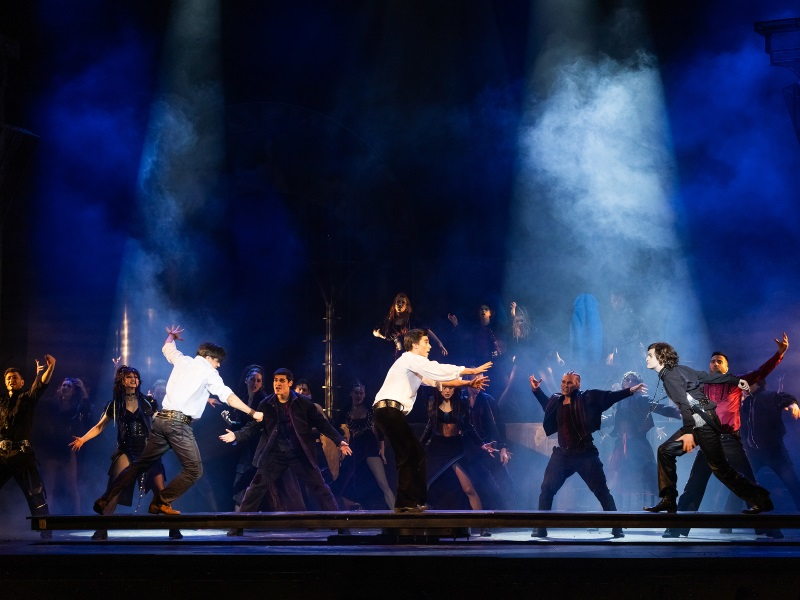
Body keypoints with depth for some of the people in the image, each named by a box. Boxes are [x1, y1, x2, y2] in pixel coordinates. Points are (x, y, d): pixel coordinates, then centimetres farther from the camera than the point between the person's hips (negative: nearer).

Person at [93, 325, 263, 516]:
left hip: (161, 419, 7)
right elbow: (228, 396, -4)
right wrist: (252, 413, -1)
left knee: (142, 463, 12)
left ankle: (105, 500, 8)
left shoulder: (183, 360, 18)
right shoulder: (208, 371, 1)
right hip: (179, 423, -7)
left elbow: (167, 348, 39)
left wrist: (172, 335, 61)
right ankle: (161, 502, -1)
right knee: (194, 470, -1)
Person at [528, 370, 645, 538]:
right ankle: (541, 529, 7)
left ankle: (617, 529, 5)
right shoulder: (556, 401, 8)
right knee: (546, 490, -2)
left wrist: (630, 391, -8)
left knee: (602, 491, -1)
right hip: (562, 453, 4)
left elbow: (610, 397, -2)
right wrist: (536, 390, 25)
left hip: (585, 454, -4)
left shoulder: (587, 398, -4)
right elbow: (546, 404, 31)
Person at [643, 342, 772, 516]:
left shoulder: (670, 375, -10)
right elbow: (709, 376, 22)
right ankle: (668, 500, 5)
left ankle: (760, 500, -3)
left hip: (702, 421, -10)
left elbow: (684, 403, -22)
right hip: (698, 422, 10)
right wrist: (736, 380, 27)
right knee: (665, 451, 6)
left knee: (719, 466, -8)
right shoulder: (677, 370, 18)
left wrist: (689, 431, -30)